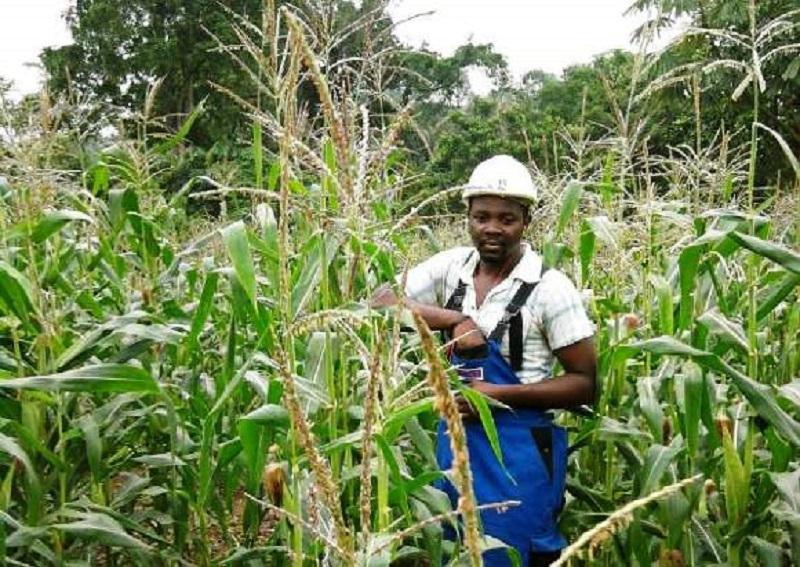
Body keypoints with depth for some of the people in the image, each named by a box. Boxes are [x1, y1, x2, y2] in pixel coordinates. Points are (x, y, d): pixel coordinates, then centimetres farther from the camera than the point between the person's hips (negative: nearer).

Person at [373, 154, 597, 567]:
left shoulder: (549, 288, -12)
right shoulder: (452, 267, 0)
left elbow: (585, 382, -10)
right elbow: (382, 301, -4)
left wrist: (500, 394, -20)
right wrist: (454, 318, -16)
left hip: (518, 452, -4)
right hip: (455, 440, 5)